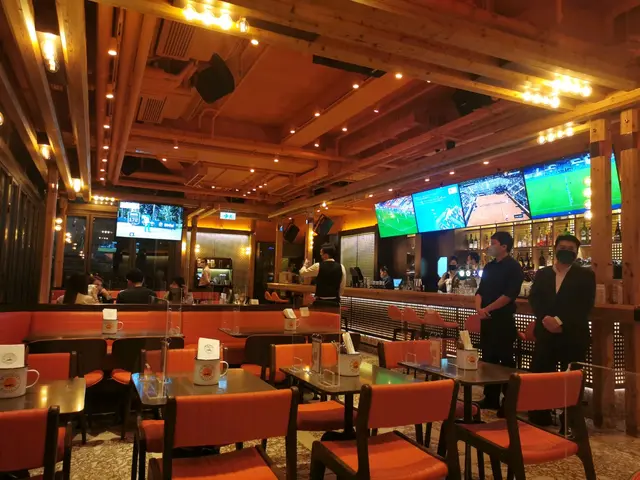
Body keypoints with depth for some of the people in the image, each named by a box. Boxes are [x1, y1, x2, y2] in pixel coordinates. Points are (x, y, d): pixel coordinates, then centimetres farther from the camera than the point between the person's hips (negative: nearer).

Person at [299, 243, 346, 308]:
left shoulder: (318, 266, -9)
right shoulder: (341, 267, -1)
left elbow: (302, 273, 7)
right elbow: (342, 287, 5)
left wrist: (305, 265, 27)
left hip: (320, 301, -3)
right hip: (335, 302, 3)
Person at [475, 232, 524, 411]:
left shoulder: (513, 267, -8)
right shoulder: (489, 266, 14)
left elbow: (509, 295, -17)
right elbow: (480, 290, 12)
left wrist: (487, 309, -15)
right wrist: (479, 308, -7)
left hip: (503, 319, -7)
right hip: (487, 318, 7)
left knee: (505, 359, -1)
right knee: (488, 358, 12)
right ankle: (490, 398, 22)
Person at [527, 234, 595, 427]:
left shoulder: (586, 275, 4)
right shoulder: (542, 274, 13)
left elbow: (585, 305, -7)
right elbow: (534, 299, 3)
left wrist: (560, 321, -17)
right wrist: (546, 319, -15)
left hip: (573, 336, -2)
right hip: (546, 334, 3)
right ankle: (539, 421, 18)